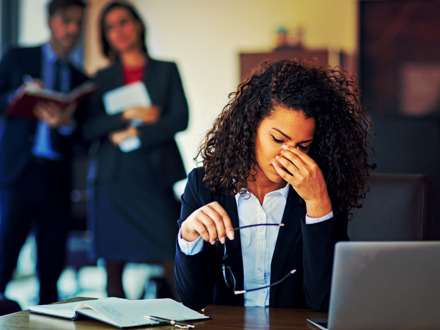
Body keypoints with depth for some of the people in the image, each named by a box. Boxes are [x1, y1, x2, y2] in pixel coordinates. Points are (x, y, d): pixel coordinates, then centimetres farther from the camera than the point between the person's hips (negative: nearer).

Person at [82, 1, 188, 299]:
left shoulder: (166, 71, 13)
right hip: (113, 177, 2)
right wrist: (128, 115, -8)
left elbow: (181, 119, 1)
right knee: (113, 267, -2)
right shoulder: (103, 77, 16)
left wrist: (135, 135, -7)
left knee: (172, 264, -11)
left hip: (154, 176, -1)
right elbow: (89, 128, 5)